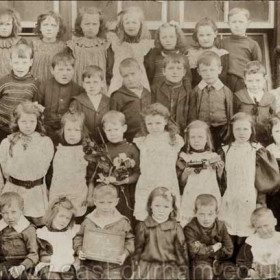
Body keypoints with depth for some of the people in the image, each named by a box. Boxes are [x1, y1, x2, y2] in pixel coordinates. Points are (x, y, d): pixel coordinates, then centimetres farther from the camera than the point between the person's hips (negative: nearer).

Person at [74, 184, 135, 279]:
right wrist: (79, 250, -5)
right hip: (89, 265, 2)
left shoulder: (122, 222, 0)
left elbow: (129, 240, 6)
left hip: (112, 266, -1)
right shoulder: (88, 221, 4)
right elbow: (79, 237, 12)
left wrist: (124, 254, -9)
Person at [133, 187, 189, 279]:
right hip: (147, 270, 0)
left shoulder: (176, 228, 1)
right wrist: (134, 270, 6)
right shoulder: (143, 226, 1)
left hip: (169, 271, 0)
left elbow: (181, 251, 5)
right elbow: (137, 249, 6)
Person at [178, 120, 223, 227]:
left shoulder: (213, 157, 6)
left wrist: (220, 169, -6)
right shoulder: (185, 158, 3)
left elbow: (220, 181, 9)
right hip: (190, 199, -1)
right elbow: (182, 183, 3)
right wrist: (186, 172, -13)